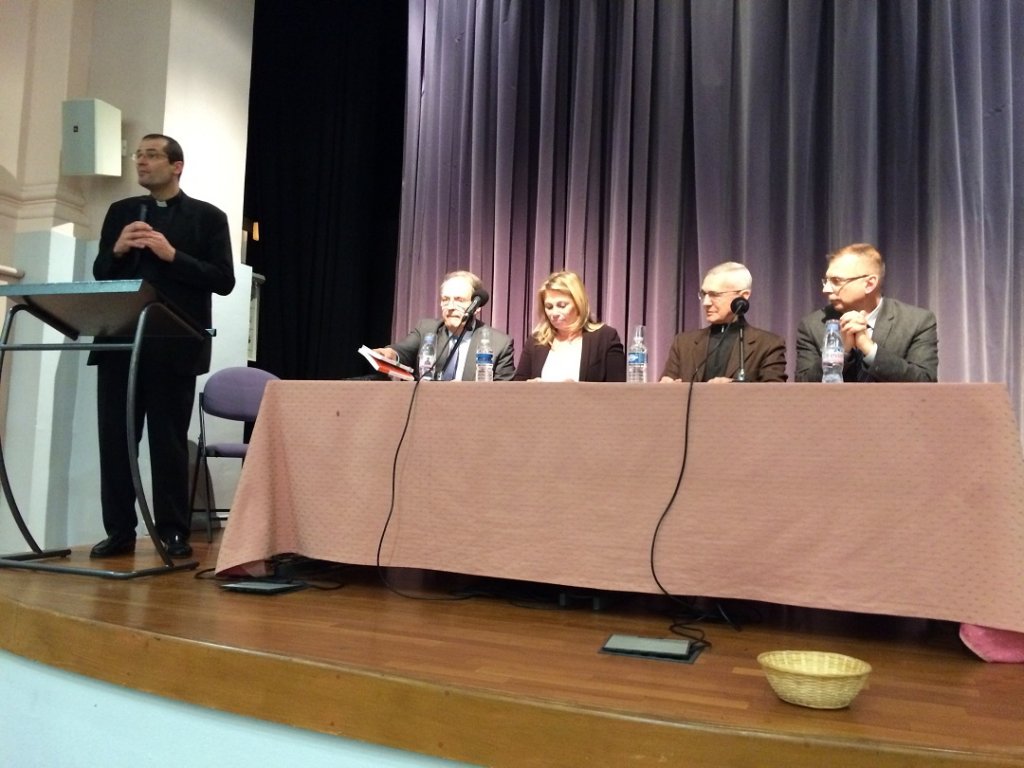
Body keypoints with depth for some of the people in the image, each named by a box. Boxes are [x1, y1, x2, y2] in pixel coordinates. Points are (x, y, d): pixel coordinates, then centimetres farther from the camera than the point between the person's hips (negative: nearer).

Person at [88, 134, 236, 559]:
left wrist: (172, 255, -14)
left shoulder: (208, 217, 4)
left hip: (173, 347, -4)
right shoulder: (120, 212, 17)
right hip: (119, 343, 4)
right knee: (114, 439, 4)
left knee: (169, 442, 2)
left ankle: (173, 533, 9)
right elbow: (99, 275, 15)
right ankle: (119, 531, 14)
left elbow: (224, 280, -4)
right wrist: (116, 250, -5)